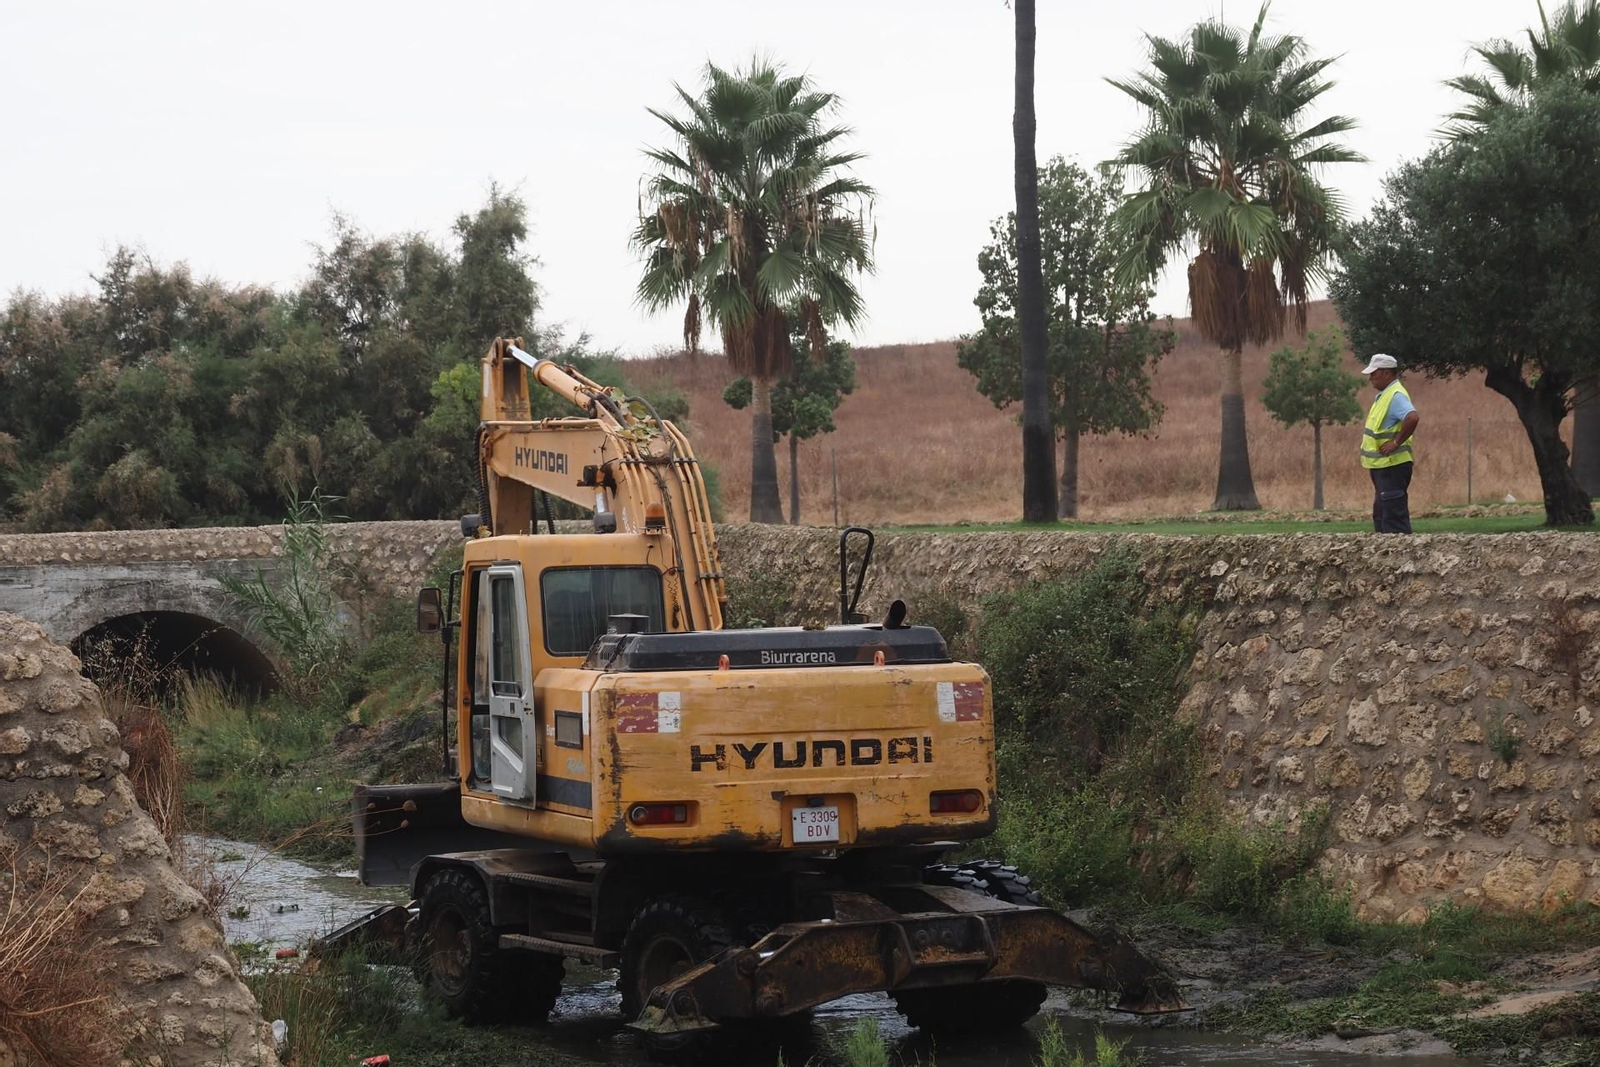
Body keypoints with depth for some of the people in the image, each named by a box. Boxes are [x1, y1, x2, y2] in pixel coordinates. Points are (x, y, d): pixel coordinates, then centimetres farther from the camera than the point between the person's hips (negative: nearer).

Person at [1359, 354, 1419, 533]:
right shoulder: (1384, 395, 16)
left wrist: (1397, 443, -25)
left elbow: (1412, 417, -34)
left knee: (1394, 514, -11)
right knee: (1381, 514, 15)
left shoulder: (1396, 395, -16)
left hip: (1393, 465, -11)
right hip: (1381, 465, 11)